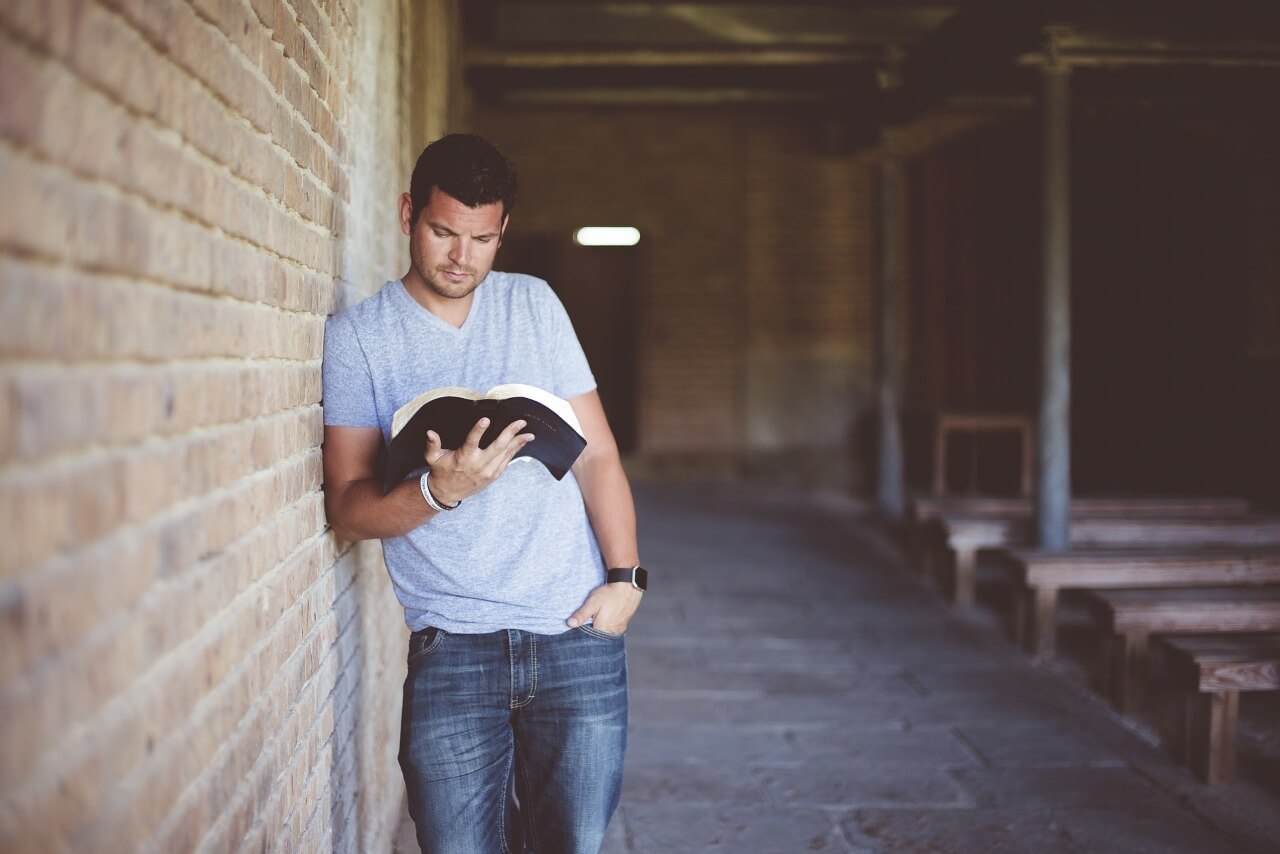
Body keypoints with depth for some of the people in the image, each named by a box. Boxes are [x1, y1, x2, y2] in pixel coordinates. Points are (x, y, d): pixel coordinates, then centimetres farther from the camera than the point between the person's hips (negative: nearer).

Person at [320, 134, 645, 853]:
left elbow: (596, 451, 9)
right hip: (453, 649, -2)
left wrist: (624, 577, -1)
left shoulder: (534, 304, 9)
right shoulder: (357, 336, 1)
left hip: (578, 634, 2)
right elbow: (349, 508, -3)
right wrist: (438, 489, -22)